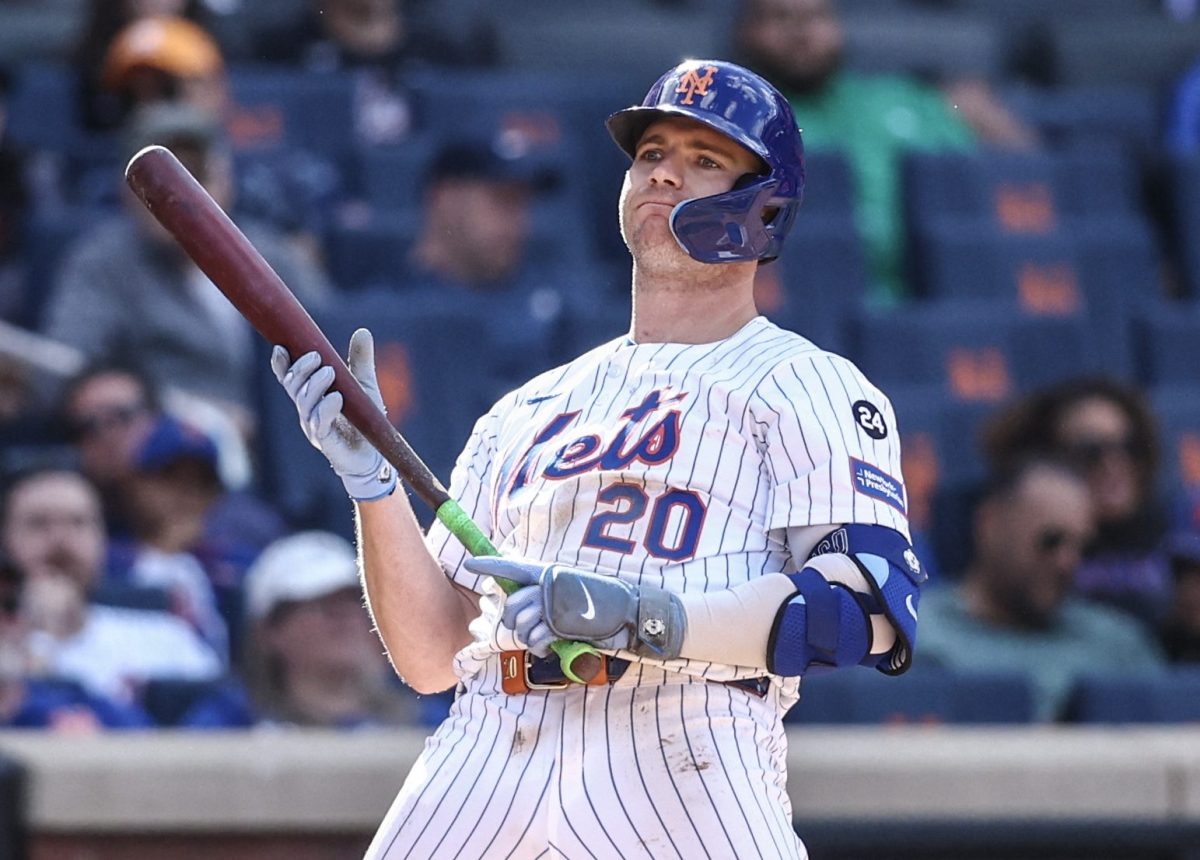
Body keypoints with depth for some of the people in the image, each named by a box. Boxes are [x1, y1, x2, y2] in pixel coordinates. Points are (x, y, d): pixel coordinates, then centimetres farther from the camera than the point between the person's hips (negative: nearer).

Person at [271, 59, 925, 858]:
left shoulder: (805, 385, 10)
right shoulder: (525, 412, 26)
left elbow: (877, 601, -7)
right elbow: (433, 657, 21)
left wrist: (642, 617, -17)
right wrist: (375, 482, 6)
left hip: (687, 743, -4)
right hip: (490, 749, 4)